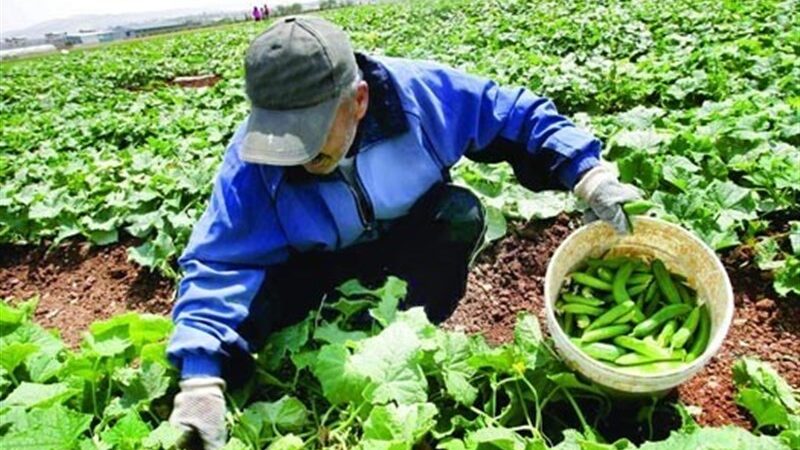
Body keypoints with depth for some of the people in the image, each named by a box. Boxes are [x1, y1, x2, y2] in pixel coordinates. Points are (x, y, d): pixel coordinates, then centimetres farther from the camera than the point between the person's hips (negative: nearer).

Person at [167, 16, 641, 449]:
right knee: (246, 308, -27)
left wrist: (588, 175, -27)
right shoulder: (254, 156, -27)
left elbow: (522, 117, -16)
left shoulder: (419, 92, -27)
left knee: (461, 213, -30)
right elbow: (219, 262, -31)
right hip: (319, 264, 0)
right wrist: (202, 381, -43)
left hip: (408, 243, 1)